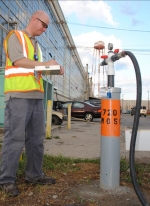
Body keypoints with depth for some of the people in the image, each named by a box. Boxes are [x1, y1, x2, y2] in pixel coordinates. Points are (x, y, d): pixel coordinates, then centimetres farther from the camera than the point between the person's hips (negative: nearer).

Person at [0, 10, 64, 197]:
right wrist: (46, 64, -7)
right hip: (18, 96, -8)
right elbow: (19, 61, -11)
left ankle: (34, 175, 20)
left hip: (36, 96, 8)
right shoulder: (15, 36, 3)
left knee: (36, 138, 9)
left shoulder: (36, 45, 24)